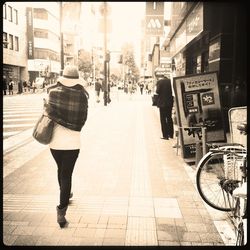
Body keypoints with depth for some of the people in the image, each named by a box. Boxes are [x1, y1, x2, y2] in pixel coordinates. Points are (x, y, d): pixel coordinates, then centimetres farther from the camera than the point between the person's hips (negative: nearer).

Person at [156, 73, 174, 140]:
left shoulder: (159, 81, -9)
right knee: (169, 118, 17)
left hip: (162, 102, -4)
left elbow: (157, 91, -14)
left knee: (163, 119, 1)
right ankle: (171, 134, 23)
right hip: (170, 102, 4)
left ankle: (165, 135, -3)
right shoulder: (170, 81, 0)